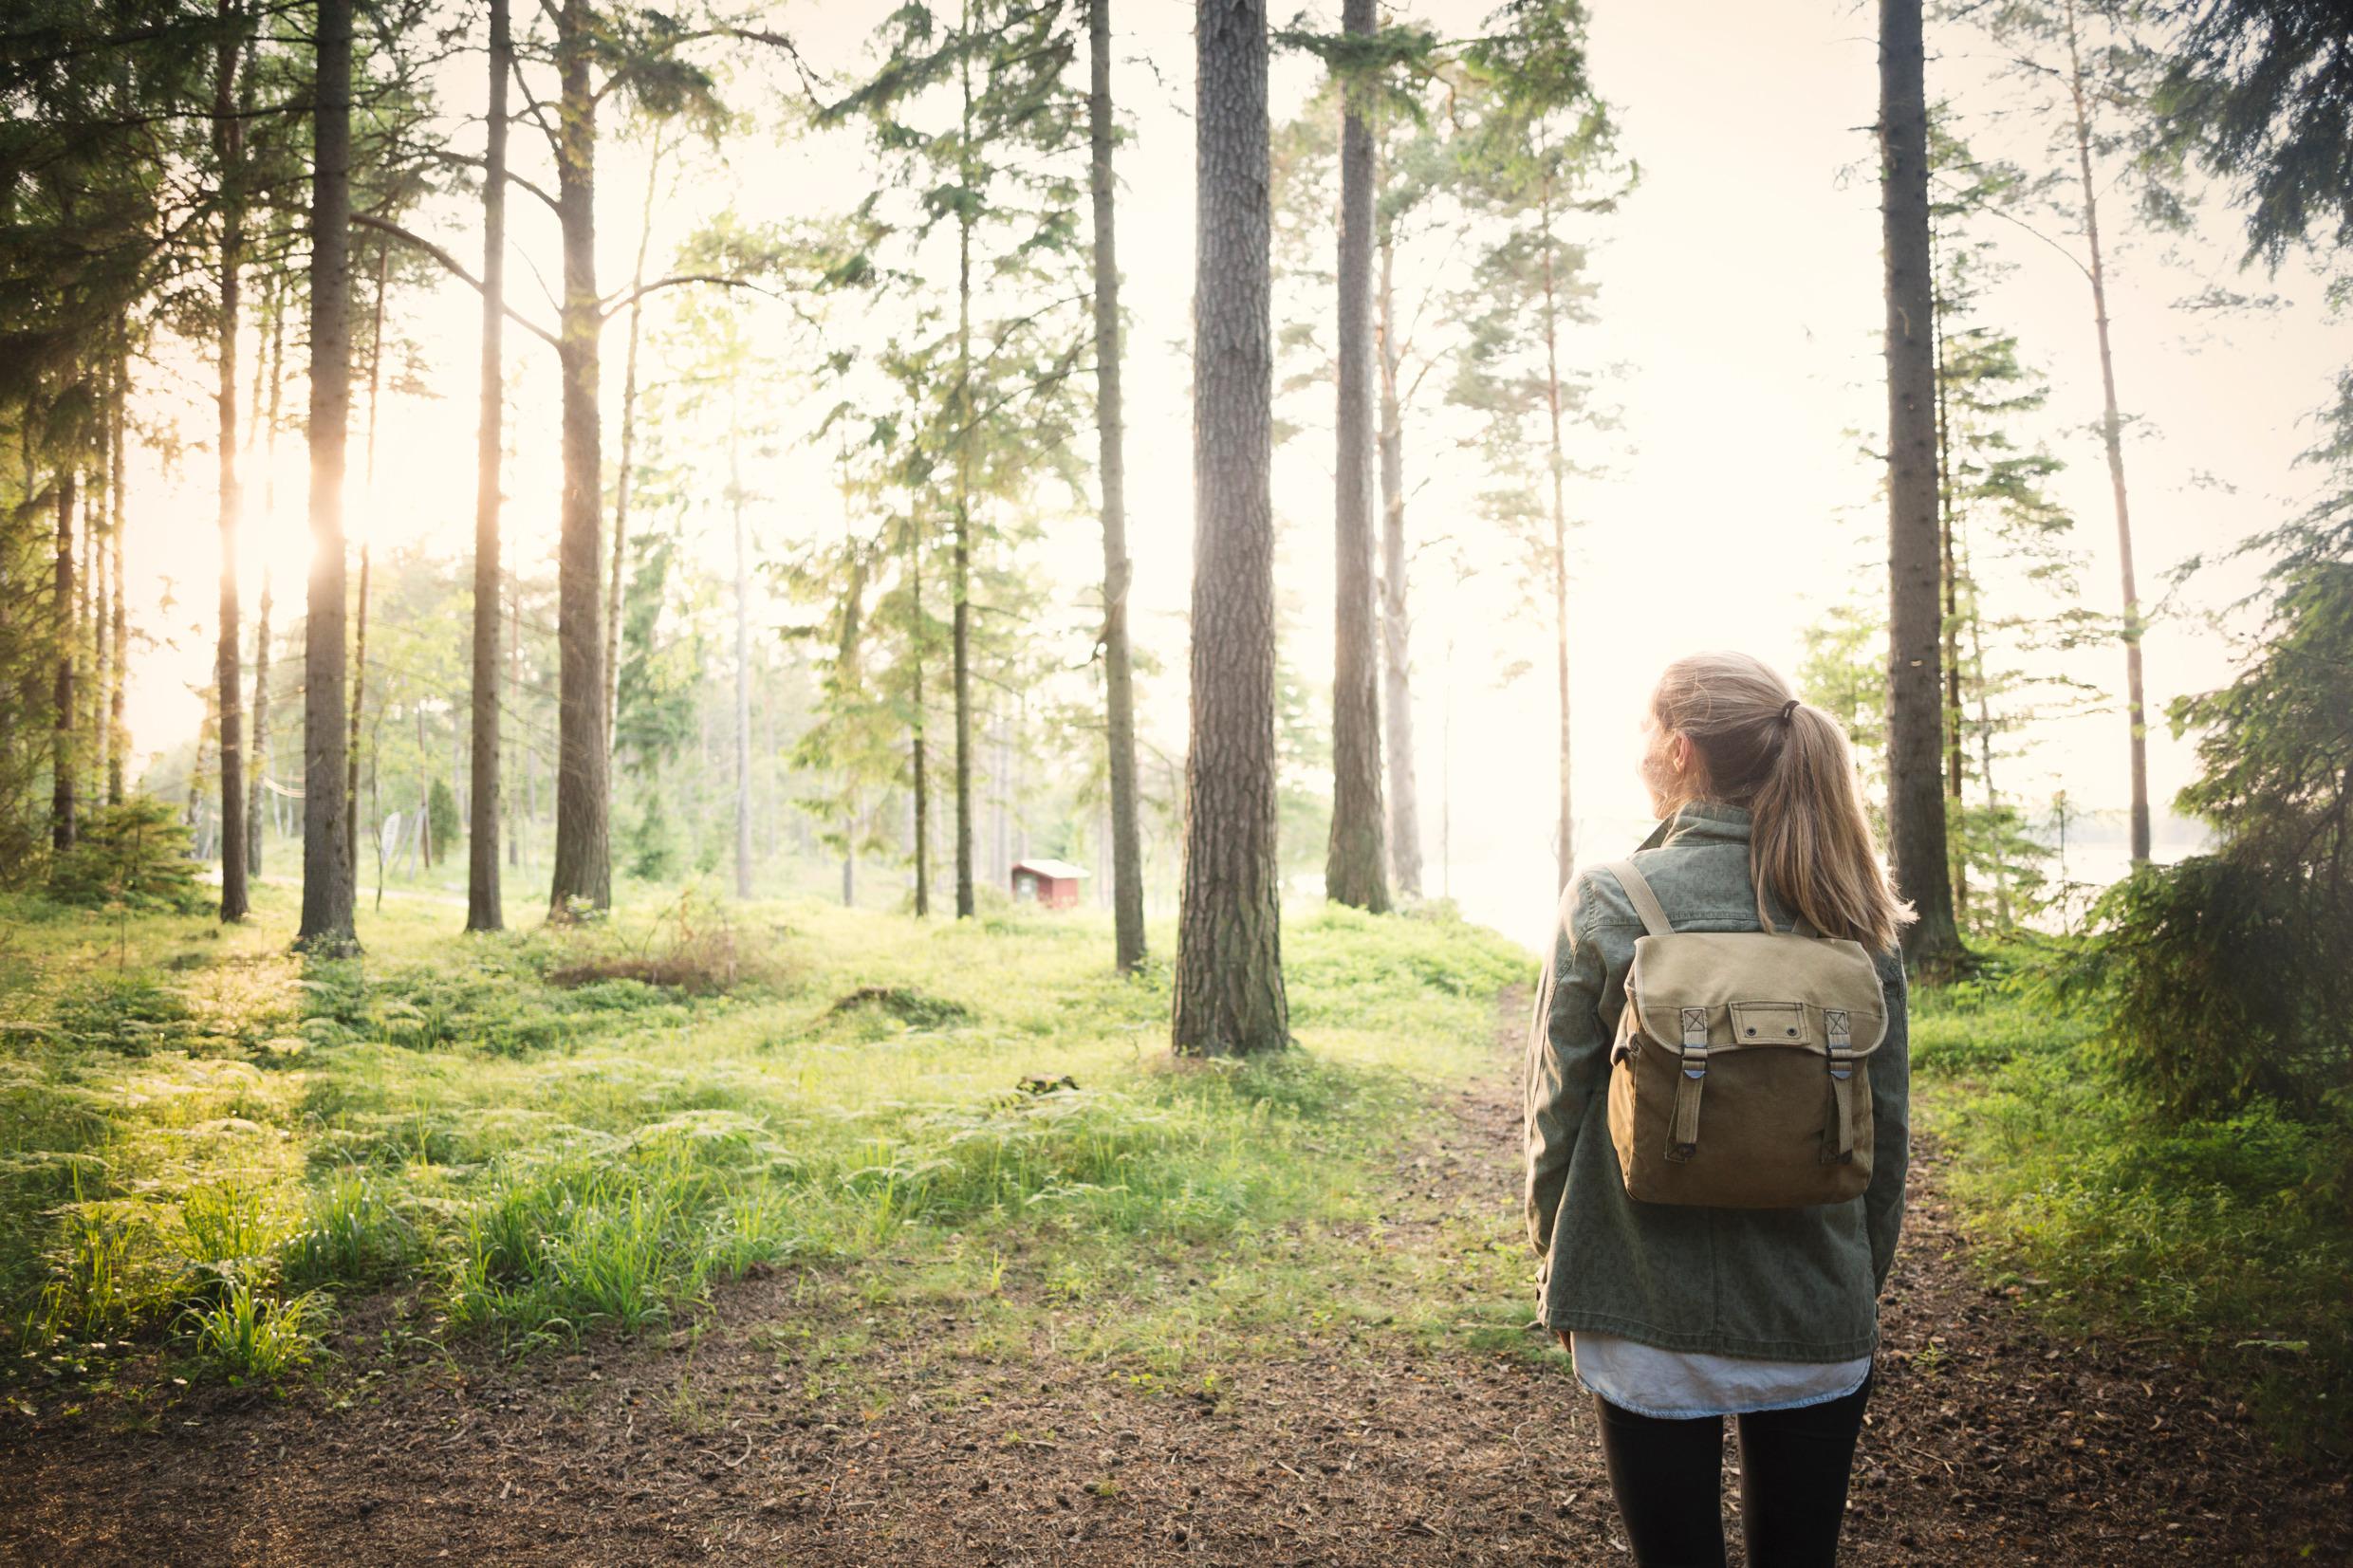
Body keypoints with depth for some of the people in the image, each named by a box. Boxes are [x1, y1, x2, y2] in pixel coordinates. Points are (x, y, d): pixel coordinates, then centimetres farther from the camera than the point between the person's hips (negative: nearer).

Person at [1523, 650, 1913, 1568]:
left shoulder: (1605, 905, -12)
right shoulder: (1858, 919, -3)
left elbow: (1558, 1114, -7)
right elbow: (1887, 1131, 4)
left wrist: (1558, 1271, 7)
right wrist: (1862, 1282, 17)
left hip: (1651, 1319, -2)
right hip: (1822, 1321, 3)